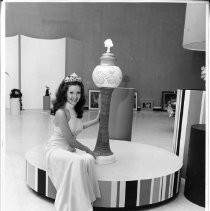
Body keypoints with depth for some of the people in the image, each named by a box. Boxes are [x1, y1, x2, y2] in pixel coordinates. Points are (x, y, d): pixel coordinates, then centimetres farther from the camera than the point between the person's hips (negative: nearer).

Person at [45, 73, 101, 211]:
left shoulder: (77, 110, 2)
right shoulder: (61, 112, -22)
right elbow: (70, 140, -19)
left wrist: (96, 120, 25)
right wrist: (87, 149, -6)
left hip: (70, 148, 7)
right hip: (56, 149, -6)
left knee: (89, 159, -22)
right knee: (77, 161, -32)